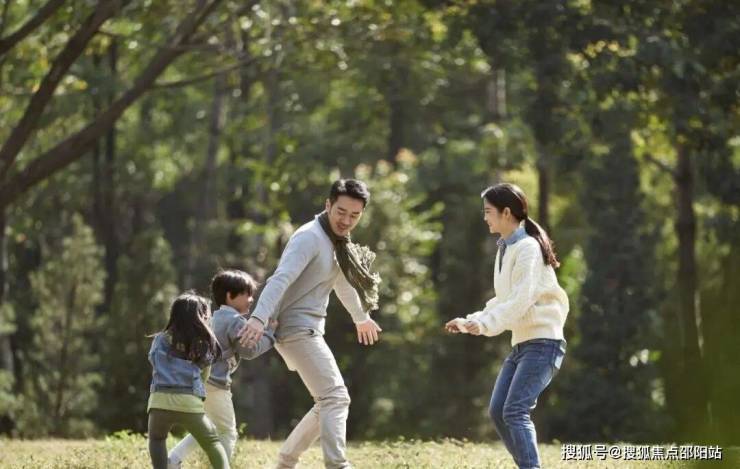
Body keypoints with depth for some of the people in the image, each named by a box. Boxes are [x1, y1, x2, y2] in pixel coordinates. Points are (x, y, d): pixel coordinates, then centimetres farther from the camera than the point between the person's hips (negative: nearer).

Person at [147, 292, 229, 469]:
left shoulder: (161, 340, 11)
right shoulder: (205, 343, 14)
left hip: (161, 400, 0)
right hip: (190, 402, 0)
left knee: (156, 439, 26)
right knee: (212, 442, 19)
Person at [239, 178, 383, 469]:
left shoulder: (336, 241, 15)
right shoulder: (310, 237, -15)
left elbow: (343, 281, 34)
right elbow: (281, 279, -29)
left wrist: (361, 317, 49)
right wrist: (259, 318, -43)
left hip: (308, 330, 10)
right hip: (297, 328, -10)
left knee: (329, 402, 14)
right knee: (336, 398, -18)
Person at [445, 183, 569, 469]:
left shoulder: (528, 248, -13)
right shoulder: (506, 249, 15)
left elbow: (521, 300, -23)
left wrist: (485, 324, -30)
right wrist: (471, 321, 11)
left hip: (543, 342, -9)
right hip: (521, 343, 10)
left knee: (515, 411, -19)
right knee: (497, 412, 4)